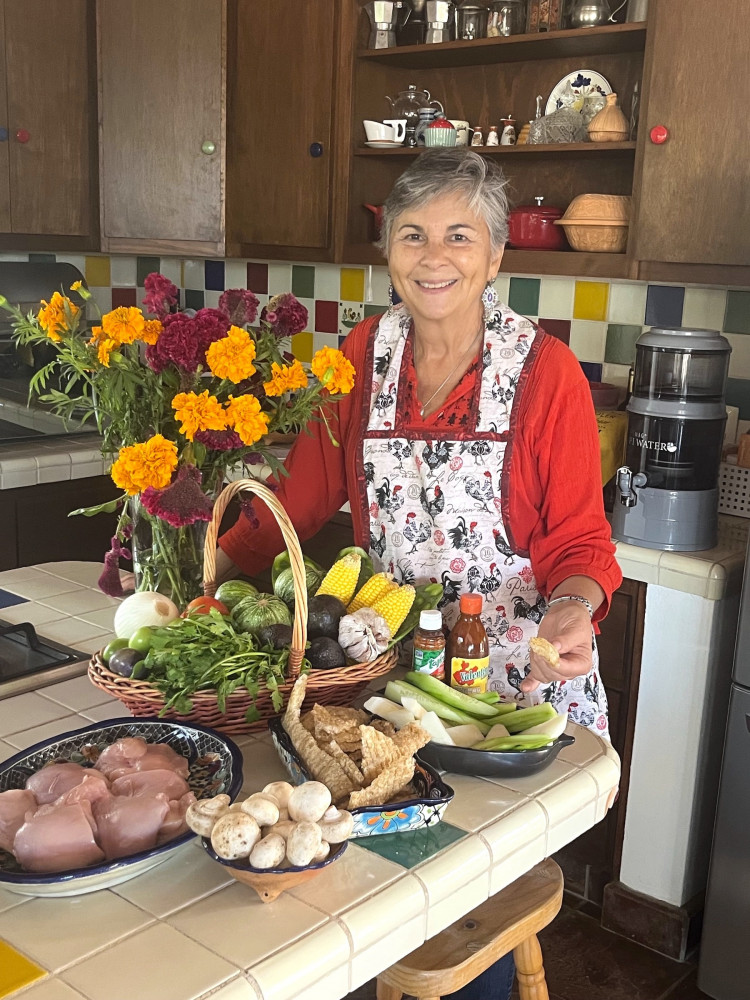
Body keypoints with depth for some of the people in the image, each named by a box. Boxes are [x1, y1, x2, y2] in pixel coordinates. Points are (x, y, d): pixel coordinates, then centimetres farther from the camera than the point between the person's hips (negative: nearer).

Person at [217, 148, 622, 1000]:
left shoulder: (546, 373, -12)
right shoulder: (363, 357, -2)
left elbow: (579, 539, -8)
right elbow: (303, 494, 3)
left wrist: (574, 605, -28)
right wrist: (207, 568, -8)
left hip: (515, 672, -2)